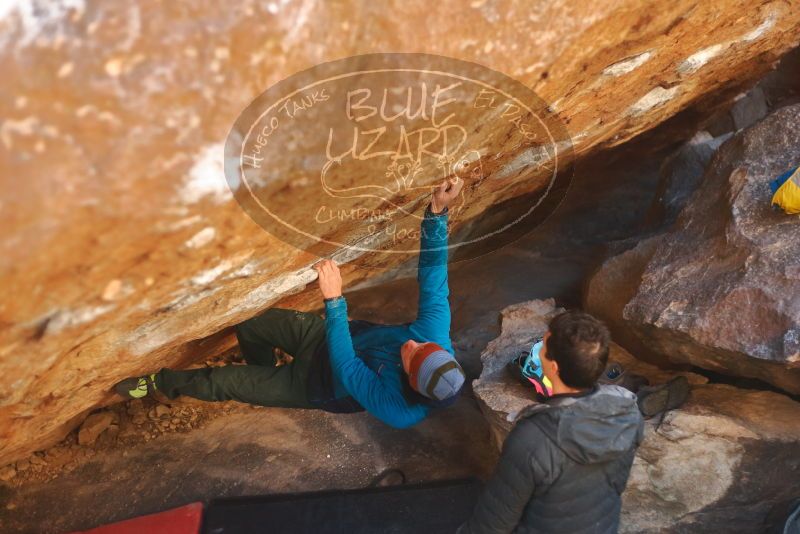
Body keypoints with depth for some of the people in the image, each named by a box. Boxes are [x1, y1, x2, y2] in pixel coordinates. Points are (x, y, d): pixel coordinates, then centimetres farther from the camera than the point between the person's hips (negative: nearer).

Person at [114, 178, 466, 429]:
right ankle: (267, 368, 39)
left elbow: (347, 371, -41)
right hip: (331, 334, 5)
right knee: (248, 324, 4)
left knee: (227, 382, -1)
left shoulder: (397, 410, -38)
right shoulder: (436, 335, -28)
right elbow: (433, 275, -28)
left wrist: (334, 301, -50)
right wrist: (438, 211, -41)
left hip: (317, 383, -4)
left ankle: (161, 383, 28)